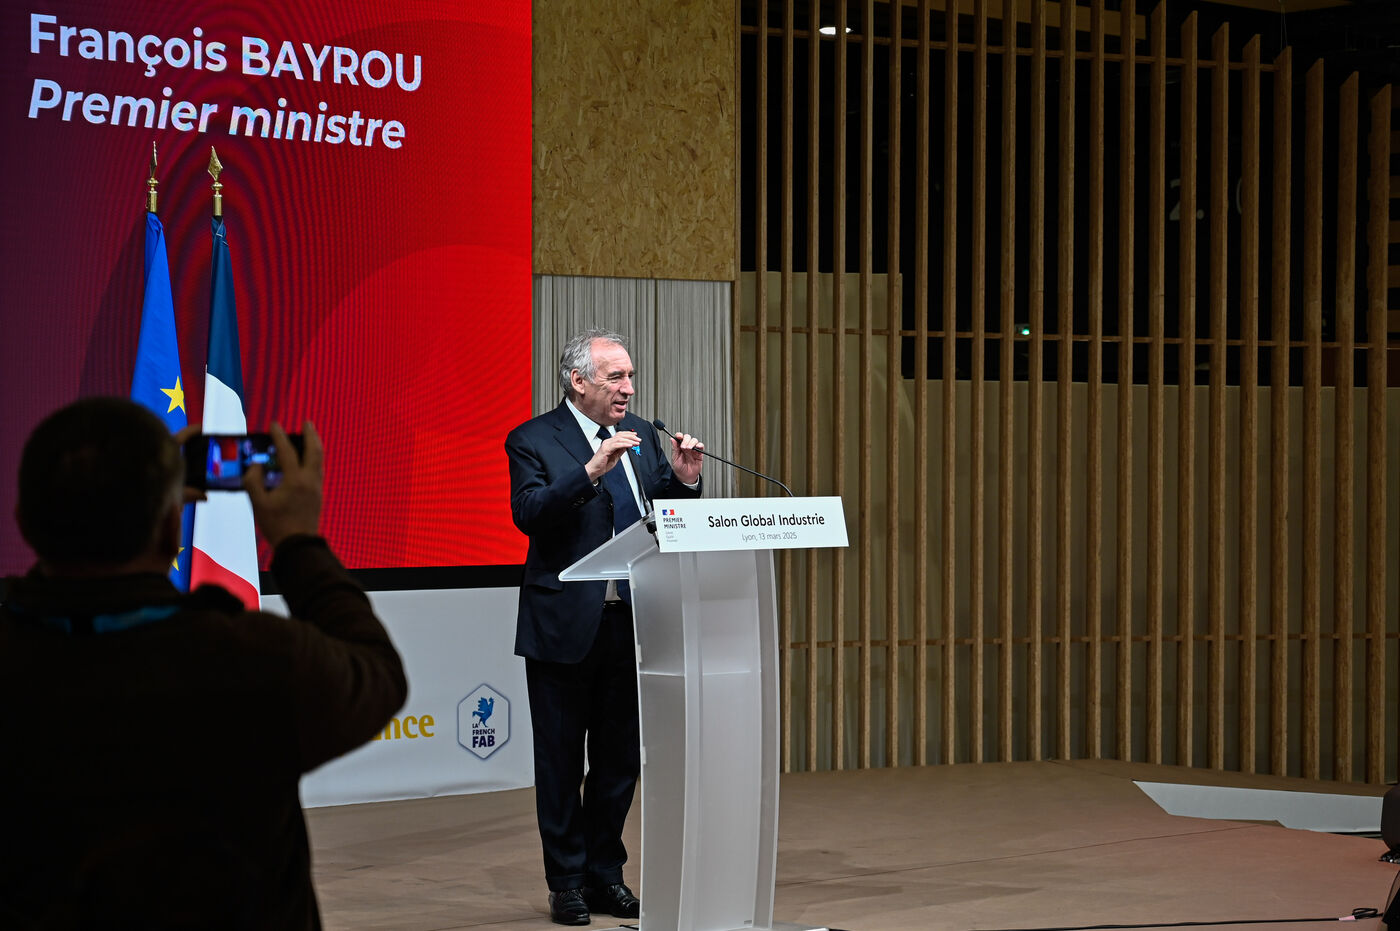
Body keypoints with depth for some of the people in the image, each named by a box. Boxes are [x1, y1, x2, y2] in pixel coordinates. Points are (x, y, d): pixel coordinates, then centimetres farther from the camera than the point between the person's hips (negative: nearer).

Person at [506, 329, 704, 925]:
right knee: (561, 761, 4)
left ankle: (605, 874, 22)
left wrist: (683, 480, -7)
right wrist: (591, 471, -30)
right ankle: (567, 882, 14)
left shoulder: (641, 436, 11)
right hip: (566, 625, -5)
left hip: (630, 624, 5)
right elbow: (529, 514, -21)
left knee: (620, 758, 11)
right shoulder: (534, 441, -7)